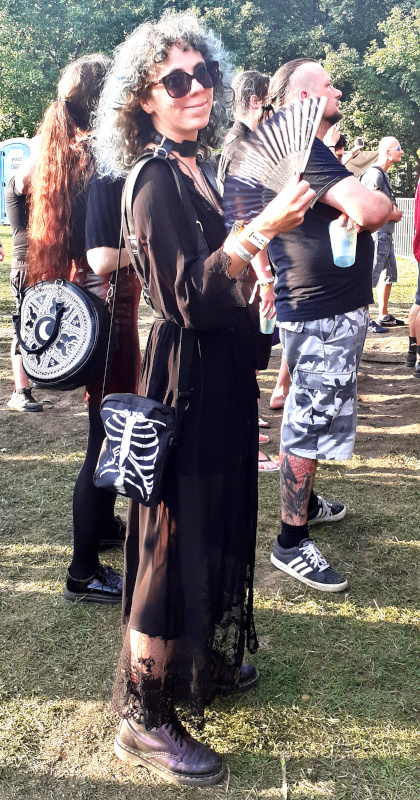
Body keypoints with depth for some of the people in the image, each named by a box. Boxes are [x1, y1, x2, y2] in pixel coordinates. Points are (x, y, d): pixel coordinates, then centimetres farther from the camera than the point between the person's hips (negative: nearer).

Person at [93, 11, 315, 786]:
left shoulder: (195, 168, 11)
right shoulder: (156, 179, -16)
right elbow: (188, 298, -26)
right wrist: (257, 231, -34)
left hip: (220, 373, 9)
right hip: (184, 379, -9)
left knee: (218, 525, 19)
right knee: (174, 543, -2)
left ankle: (203, 661, 39)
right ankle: (143, 718, 13)